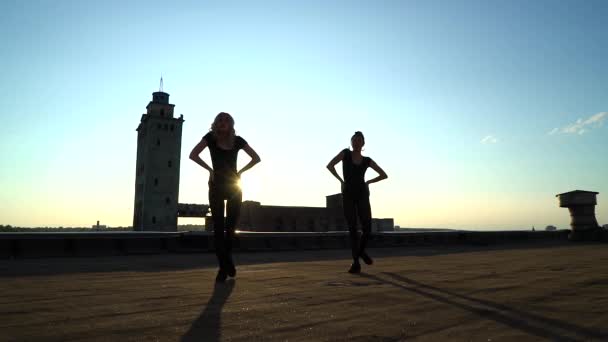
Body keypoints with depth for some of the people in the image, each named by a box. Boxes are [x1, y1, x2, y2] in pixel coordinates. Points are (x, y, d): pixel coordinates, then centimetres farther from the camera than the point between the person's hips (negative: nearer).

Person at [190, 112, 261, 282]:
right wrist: (210, 169, -7)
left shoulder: (237, 140, 1)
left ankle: (227, 258, 29)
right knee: (218, 227, -4)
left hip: (234, 186, 1)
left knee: (231, 226, 4)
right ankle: (224, 267, 4)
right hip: (216, 187, -1)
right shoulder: (210, 137, -2)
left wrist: (240, 171, 0)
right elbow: (193, 155, -7)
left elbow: (256, 158, 7)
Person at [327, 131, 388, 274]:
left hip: (362, 195, 1)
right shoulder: (345, 153, 5)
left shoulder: (367, 160, 8)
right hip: (347, 196, -1)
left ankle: (361, 250, 24)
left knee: (367, 229, -8)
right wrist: (341, 181, 2)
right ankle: (356, 263, 0)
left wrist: (367, 182, 7)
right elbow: (330, 165, 0)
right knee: (352, 229, -8)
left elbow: (384, 175, 13)